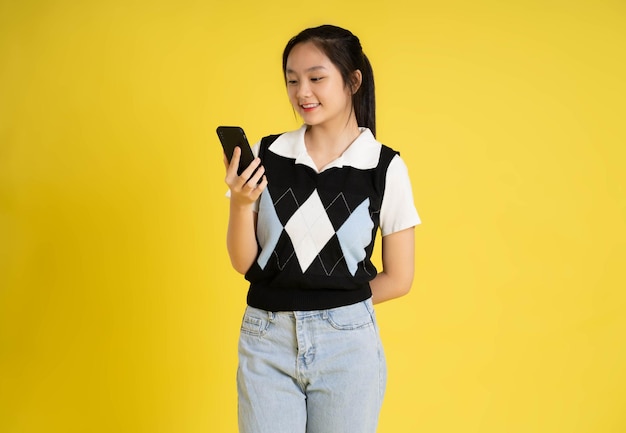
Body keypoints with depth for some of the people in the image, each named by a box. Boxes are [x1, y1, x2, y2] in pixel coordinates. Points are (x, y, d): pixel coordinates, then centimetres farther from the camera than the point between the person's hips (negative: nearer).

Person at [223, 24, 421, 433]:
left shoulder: (385, 167, -5)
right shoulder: (266, 155, 1)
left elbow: (398, 279, 0)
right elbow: (244, 263, 3)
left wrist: (336, 306, 1)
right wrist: (240, 203, -13)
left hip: (347, 342, -1)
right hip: (265, 339, 2)